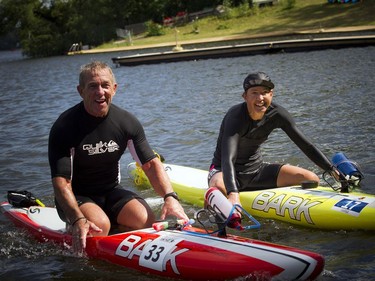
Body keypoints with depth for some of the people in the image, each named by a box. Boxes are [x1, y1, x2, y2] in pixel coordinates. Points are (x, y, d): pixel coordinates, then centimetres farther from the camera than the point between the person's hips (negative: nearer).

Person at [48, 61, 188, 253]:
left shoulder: (127, 122, -5)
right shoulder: (65, 127, -19)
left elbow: (151, 163, -4)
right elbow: (61, 182, -24)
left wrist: (170, 197, -23)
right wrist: (78, 220, -40)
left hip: (111, 193, 4)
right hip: (77, 198, -4)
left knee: (146, 219, -23)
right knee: (99, 225, -34)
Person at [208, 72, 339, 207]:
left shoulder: (276, 114, -9)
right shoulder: (236, 117, -27)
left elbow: (306, 145, -4)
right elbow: (228, 159, -41)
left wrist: (332, 170, -14)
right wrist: (233, 194, -58)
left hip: (256, 169, 6)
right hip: (224, 171, -5)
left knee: (312, 180, -9)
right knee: (218, 187, -42)